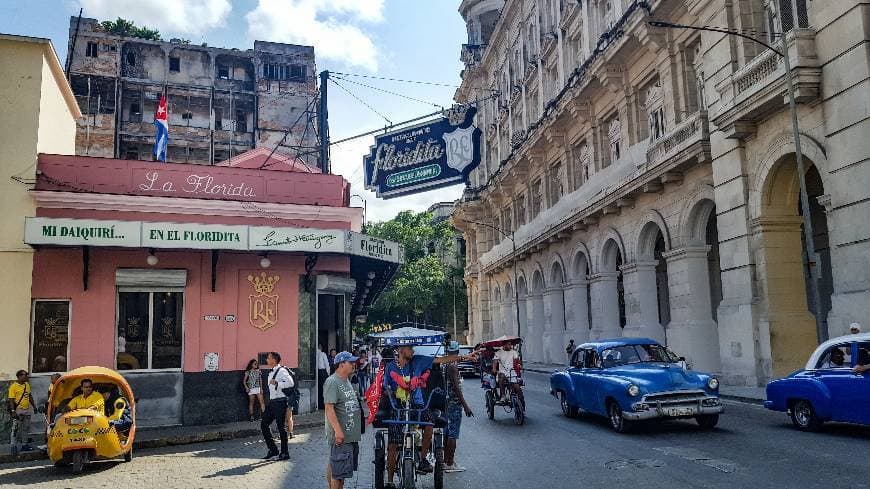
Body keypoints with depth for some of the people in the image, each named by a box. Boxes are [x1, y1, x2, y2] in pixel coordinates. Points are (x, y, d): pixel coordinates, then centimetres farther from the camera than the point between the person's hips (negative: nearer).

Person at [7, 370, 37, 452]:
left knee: (26, 429, 12)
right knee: (16, 429, -3)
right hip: (18, 410, -7)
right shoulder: (14, 386, -12)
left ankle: (24, 444, 21)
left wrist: (34, 406, 18)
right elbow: (11, 400, -14)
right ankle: (13, 446, 3)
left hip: (27, 410, 7)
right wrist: (13, 411, -21)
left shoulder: (27, 385, 10)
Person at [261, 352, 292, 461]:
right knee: (264, 424, 8)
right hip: (272, 402, 9)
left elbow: (290, 383, -28)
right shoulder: (271, 372, 14)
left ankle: (284, 453, 9)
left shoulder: (281, 371, -15)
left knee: (281, 427, -2)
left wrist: (276, 383, -26)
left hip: (280, 402, -9)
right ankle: (273, 450, 18)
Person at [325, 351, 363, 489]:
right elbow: (329, 408, -22)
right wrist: (338, 431, -27)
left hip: (351, 434, 10)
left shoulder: (347, 381, 15)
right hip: (340, 435, -10)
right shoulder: (332, 382, -15)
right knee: (338, 470, -6)